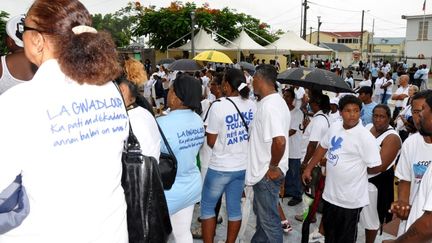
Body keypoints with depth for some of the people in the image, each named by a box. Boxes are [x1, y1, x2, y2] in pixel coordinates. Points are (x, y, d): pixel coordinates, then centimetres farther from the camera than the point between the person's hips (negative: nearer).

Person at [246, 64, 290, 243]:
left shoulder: (269, 105, -24)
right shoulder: (274, 101, 8)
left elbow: (279, 140, -35)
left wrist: (273, 167, -22)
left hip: (268, 174, -10)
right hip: (263, 171, 10)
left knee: (269, 219, 6)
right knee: (261, 213, 25)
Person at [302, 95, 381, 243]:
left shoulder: (365, 137, -20)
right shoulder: (334, 127, -1)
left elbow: (375, 167, -17)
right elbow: (322, 148, 12)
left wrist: (354, 171, -2)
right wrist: (308, 169, 14)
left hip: (351, 198, -6)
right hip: (330, 193, 6)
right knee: (329, 230, 25)